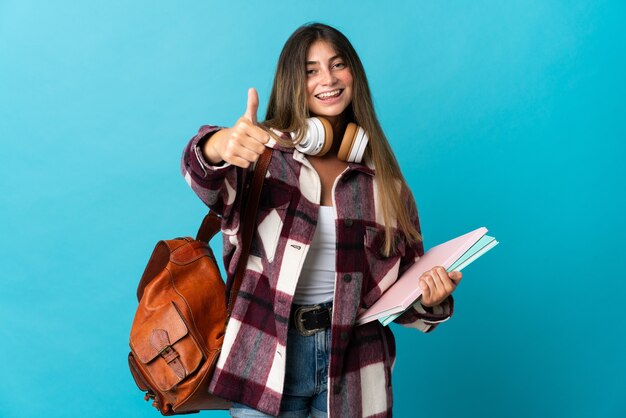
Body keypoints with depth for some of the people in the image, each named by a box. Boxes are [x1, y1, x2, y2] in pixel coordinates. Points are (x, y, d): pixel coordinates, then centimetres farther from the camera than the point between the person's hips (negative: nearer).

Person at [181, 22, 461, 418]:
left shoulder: (382, 178, 6)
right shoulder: (262, 151, -1)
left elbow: (404, 284, 8)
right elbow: (206, 178, -24)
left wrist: (430, 300, -13)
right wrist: (220, 147, -46)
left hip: (352, 368, 2)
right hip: (263, 363, -2)